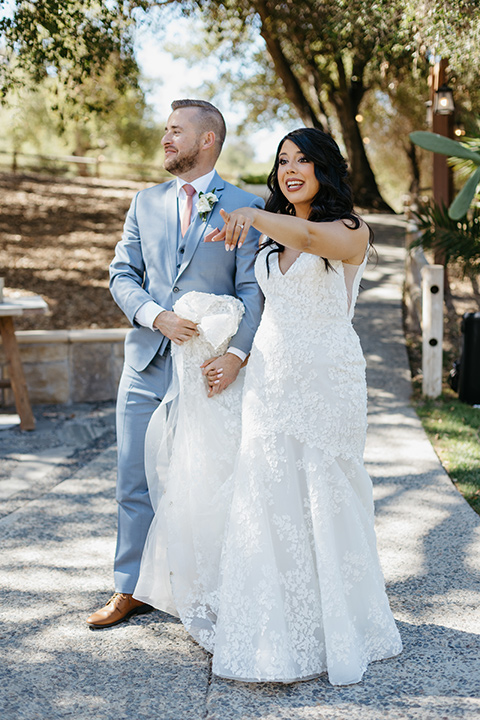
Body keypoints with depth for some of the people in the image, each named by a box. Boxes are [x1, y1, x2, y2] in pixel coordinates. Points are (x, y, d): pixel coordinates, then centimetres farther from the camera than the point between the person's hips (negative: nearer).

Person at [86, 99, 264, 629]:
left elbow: (253, 290, -7)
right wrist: (158, 317, -12)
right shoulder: (146, 204, 12)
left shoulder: (246, 207, 0)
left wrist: (235, 353, -20)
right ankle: (131, 589, 20)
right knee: (135, 482, 7)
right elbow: (122, 275, 7)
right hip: (147, 364, 4)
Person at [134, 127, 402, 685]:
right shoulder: (271, 239, 13)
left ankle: (335, 627, 18)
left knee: (324, 498, 1)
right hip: (269, 378, 5)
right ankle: (275, 634, 17)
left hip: (326, 380, -5)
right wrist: (233, 358, 6)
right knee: (267, 498, 5)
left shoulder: (350, 231, -6)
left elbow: (310, 236, -30)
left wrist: (254, 215, -47)